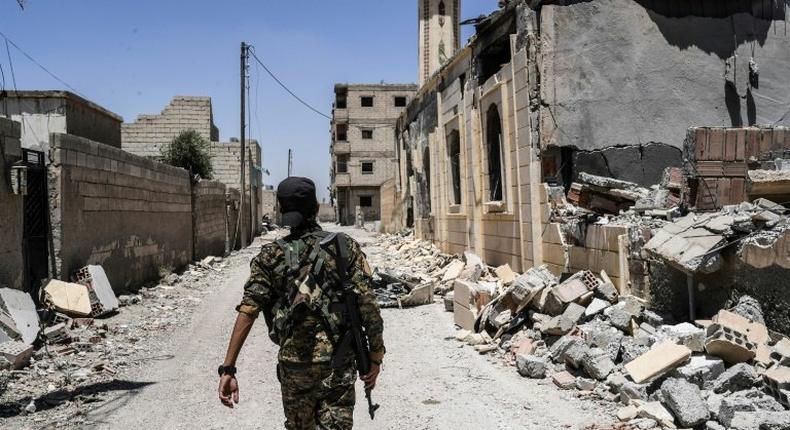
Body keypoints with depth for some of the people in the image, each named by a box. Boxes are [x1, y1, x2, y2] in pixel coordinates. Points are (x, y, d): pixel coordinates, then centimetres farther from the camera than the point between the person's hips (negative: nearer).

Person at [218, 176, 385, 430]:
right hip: (338, 364, -1)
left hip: (293, 364, 2)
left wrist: (228, 368, -10)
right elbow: (368, 306, -8)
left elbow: (248, 311, -9)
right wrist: (375, 358, 1)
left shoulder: (271, 255, -1)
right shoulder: (346, 248, -3)